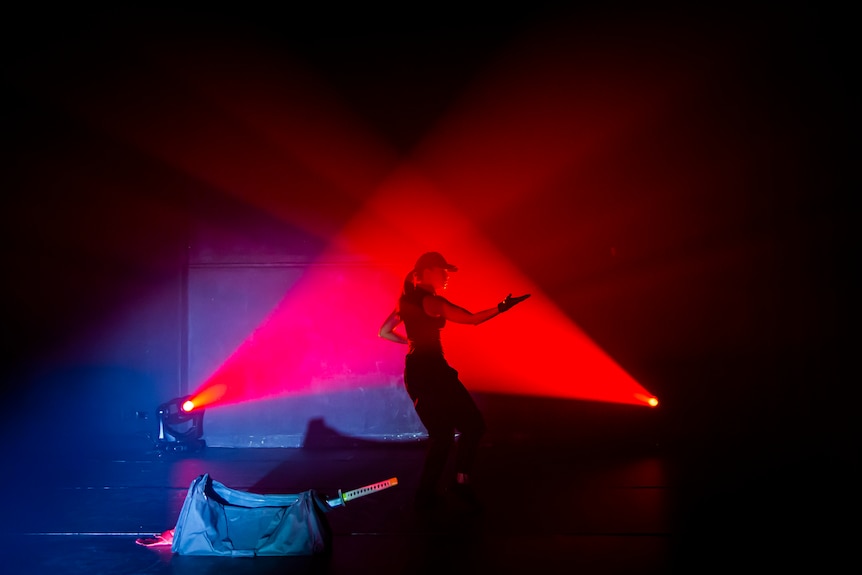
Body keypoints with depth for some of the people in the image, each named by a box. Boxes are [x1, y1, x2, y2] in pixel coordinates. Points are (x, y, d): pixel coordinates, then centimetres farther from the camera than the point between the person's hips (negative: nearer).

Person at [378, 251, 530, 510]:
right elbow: (472, 319, -18)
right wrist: (501, 308, -17)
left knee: (441, 435, 14)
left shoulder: (408, 299, 12)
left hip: (415, 371, 9)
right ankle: (461, 480, -2)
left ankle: (426, 494, 16)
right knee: (472, 424, 0)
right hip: (432, 370, -9)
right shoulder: (430, 300, -14)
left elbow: (384, 332, 18)